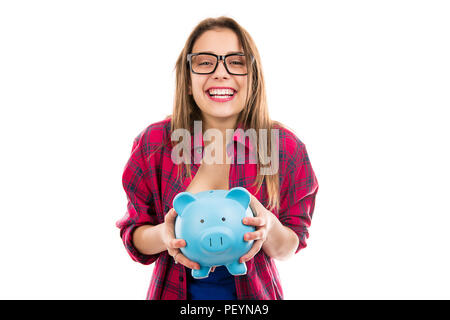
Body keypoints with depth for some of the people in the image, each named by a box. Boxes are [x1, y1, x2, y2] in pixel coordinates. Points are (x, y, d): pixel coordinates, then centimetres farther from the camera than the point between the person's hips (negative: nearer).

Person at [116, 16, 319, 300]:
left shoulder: (285, 147, -14)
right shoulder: (154, 143, -13)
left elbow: (289, 249, -7)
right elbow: (134, 234, -5)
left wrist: (270, 228, -28)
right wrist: (163, 236, -26)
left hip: (255, 294, 0)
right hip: (175, 292, 1)